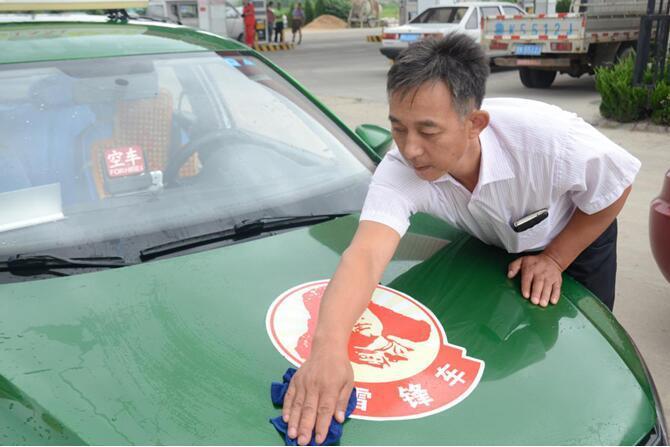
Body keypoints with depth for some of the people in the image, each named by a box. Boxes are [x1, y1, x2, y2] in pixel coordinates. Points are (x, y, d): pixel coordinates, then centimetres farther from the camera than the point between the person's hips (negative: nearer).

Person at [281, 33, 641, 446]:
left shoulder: (548, 136, -42)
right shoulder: (398, 173, -39)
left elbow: (616, 190, -21)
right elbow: (366, 256, -54)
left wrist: (554, 259, -19)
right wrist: (328, 347, -71)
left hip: (576, 237, -1)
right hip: (496, 248, 1)